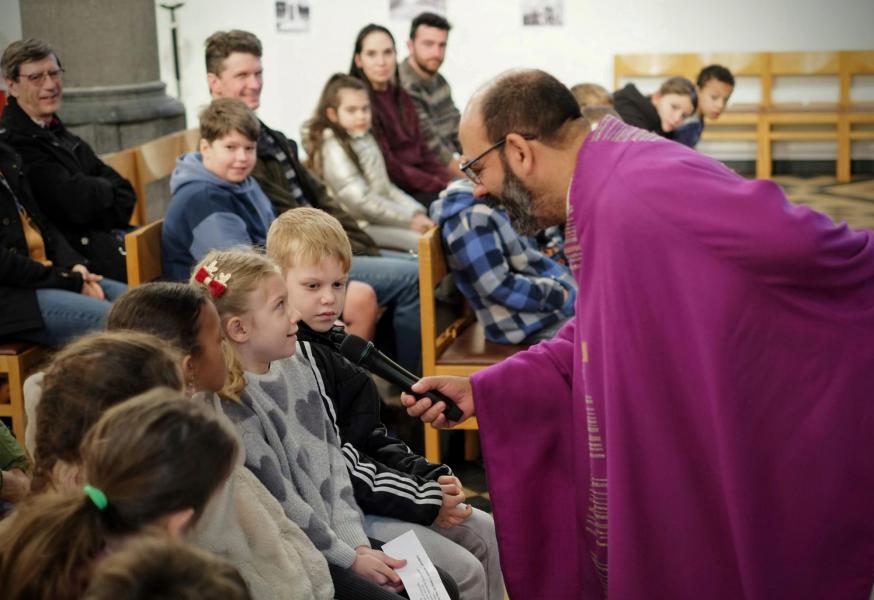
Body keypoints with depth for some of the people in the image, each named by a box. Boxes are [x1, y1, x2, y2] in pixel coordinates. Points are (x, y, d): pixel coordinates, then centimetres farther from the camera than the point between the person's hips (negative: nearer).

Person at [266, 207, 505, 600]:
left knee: (484, 533, 15)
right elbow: (336, 468, -22)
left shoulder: (329, 344, 10)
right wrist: (425, 500, -17)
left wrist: (432, 479, 2)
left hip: (370, 491, 10)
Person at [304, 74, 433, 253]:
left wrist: (417, 213, 1)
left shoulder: (366, 140, 14)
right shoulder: (333, 149, -11)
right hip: (359, 227, -8)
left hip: (381, 218, 8)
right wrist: (409, 219, -17)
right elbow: (361, 200, -17)